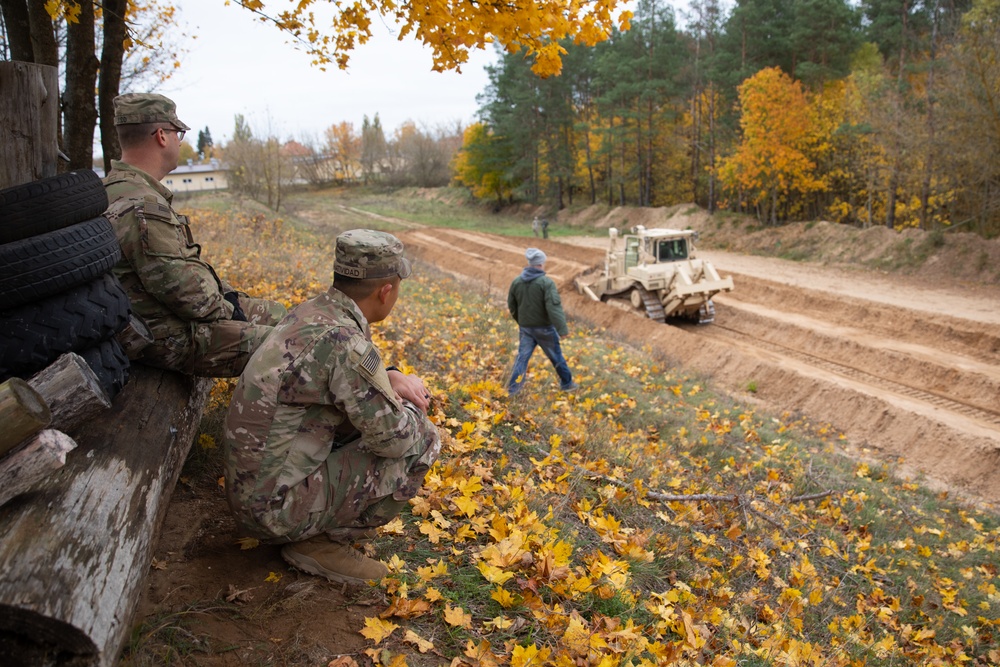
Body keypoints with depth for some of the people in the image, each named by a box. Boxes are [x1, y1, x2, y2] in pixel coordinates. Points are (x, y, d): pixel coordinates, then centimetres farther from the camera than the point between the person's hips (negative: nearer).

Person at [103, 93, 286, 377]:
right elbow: (180, 287, -25)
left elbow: (186, 260, 16)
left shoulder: (119, 190, 10)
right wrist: (226, 312, -9)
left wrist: (226, 293, 9)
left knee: (276, 314, 16)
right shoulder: (141, 207, -26)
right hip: (171, 339, -11)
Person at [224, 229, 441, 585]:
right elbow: (393, 438, -19)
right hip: (277, 507, -9)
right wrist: (415, 407, 2)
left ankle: (315, 529, 12)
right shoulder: (344, 339, -25)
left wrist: (391, 377, 2)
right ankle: (323, 541, 0)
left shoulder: (308, 312, 2)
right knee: (421, 442, -10)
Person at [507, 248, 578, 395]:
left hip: (525, 328, 4)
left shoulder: (516, 282, 1)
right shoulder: (546, 282, -17)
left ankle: (512, 388, 5)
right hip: (544, 328, -4)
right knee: (556, 356, 12)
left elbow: (512, 306, 12)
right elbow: (554, 307, -25)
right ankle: (567, 383, 26)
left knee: (522, 357, 9)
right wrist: (562, 329, -26)